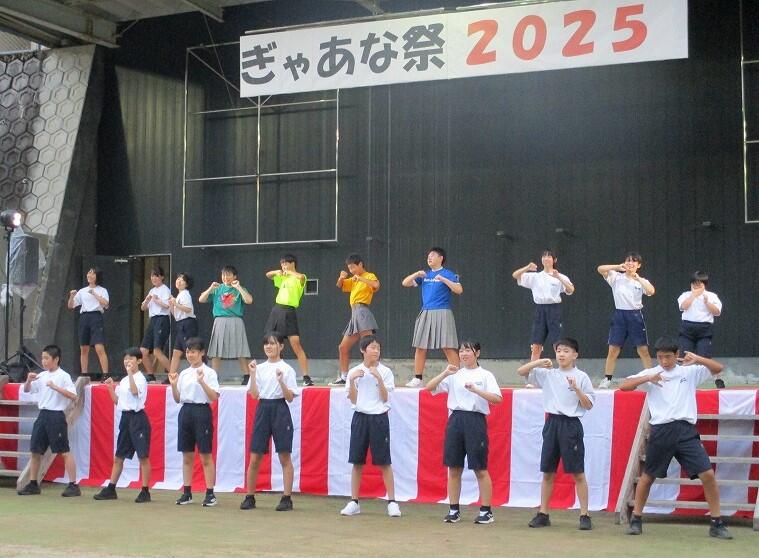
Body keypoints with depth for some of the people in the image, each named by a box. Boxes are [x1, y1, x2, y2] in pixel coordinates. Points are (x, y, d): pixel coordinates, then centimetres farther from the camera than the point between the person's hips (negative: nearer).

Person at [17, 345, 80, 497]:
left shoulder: (63, 376, -9)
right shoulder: (41, 376, 10)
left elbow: (73, 396, -18)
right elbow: (27, 390, 19)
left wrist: (56, 387, -24)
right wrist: (28, 380, -1)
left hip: (56, 416, -7)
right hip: (43, 415, 7)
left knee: (64, 451, -5)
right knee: (35, 450, 10)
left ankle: (73, 485, -4)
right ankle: (33, 484, 21)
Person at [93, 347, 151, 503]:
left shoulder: (140, 378, -8)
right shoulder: (123, 380, 15)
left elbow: (135, 391, -29)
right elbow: (117, 401, 18)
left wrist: (130, 373, -28)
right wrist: (111, 388, 6)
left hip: (138, 417, -8)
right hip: (125, 417, 8)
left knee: (143, 456, -4)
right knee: (118, 457, 11)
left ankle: (145, 492, -1)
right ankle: (110, 490, 16)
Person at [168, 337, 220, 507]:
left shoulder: (209, 372, -5)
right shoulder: (183, 374, 12)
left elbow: (214, 397, -14)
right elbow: (178, 399, 14)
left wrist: (202, 382, -24)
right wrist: (173, 385, -2)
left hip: (202, 412, -6)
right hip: (185, 412, 6)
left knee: (206, 456, -2)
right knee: (187, 456, 10)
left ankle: (210, 494, 2)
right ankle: (187, 493, 16)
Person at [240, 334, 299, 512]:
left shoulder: (287, 369, -2)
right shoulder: (259, 368, 9)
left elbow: (290, 397, -7)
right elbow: (254, 394, 1)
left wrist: (281, 381, -21)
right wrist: (252, 374, -8)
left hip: (280, 410, -4)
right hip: (262, 409, 4)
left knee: (284, 457, 0)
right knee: (254, 458, 4)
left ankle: (287, 498, 6)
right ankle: (250, 497, 14)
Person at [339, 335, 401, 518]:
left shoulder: (385, 372, -1)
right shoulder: (354, 372, 5)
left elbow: (385, 398, -5)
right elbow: (353, 400, 3)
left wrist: (379, 378, -15)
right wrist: (352, 380, -10)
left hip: (379, 418, -2)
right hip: (360, 417, 2)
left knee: (384, 462, -1)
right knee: (357, 461, 4)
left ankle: (392, 502, 3)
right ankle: (354, 502, 11)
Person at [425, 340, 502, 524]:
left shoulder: (485, 375, 1)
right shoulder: (454, 375, 11)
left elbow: (497, 399, -11)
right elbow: (429, 388, 5)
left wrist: (475, 390, -21)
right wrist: (445, 373, -8)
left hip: (476, 420, -4)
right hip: (456, 419, 4)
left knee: (480, 469, -1)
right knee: (454, 468, 6)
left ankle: (486, 511, 7)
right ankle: (454, 511, 14)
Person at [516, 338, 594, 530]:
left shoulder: (581, 377, -2)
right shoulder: (547, 374, 7)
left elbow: (588, 405, -3)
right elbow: (520, 371, 7)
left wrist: (576, 389, -18)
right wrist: (538, 362, -8)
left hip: (571, 424, -4)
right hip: (552, 422, 4)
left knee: (578, 473, -1)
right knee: (547, 472, 8)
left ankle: (584, 515, 4)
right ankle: (543, 514, 14)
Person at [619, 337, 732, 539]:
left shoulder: (690, 371, 8)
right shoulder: (650, 373, 6)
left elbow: (718, 368, 2)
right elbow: (624, 386, -2)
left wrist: (698, 359, -16)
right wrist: (648, 378, -17)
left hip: (686, 430, 0)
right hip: (661, 430, 0)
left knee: (708, 474, -8)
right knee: (648, 476, 9)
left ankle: (717, 524, 2)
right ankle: (636, 519, 24)